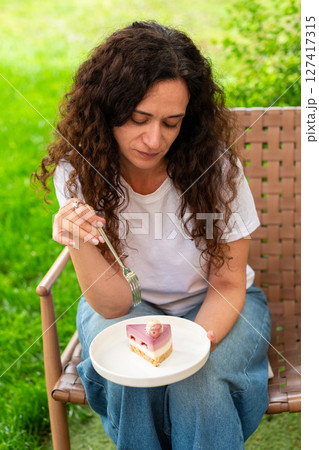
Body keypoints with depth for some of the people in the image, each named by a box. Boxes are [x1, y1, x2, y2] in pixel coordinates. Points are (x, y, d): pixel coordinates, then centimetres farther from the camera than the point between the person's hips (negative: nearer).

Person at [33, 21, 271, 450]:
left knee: (196, 382, -28)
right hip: (129, 306, 1)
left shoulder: (215, 165, -22)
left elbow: (227, 285, -12)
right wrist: (80, 245, -40)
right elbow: (113, 305, -20)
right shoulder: (77, 173, -20)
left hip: (211, 305, 0)